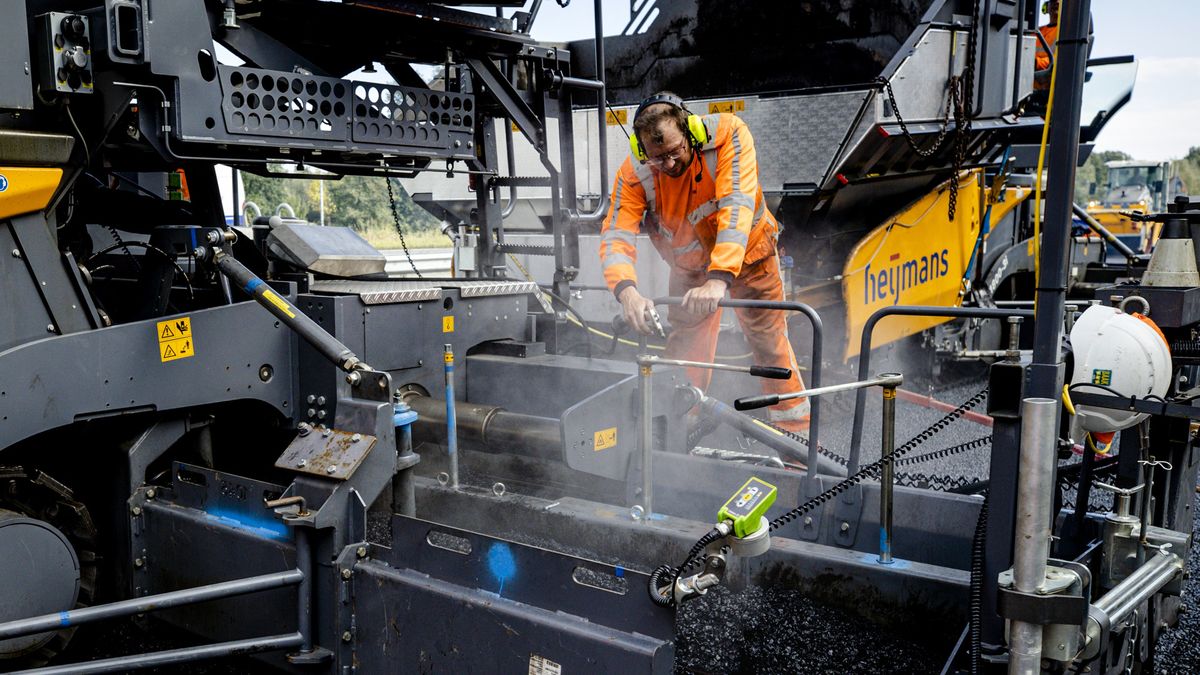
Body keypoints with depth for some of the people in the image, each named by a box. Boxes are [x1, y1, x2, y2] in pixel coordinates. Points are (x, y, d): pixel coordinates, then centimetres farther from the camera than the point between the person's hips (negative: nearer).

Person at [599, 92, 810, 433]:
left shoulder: (728, 133, -32)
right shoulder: (634, 172, -26)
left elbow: (737, 206, -41)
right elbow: (616, 233, -33)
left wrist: (719, 278, -53)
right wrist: (626, 290, -54)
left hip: (746, 253, -2)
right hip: (689, 266, 2)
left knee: (770, 343, 2)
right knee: (683, 353, 3)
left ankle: (797, 433, 16)